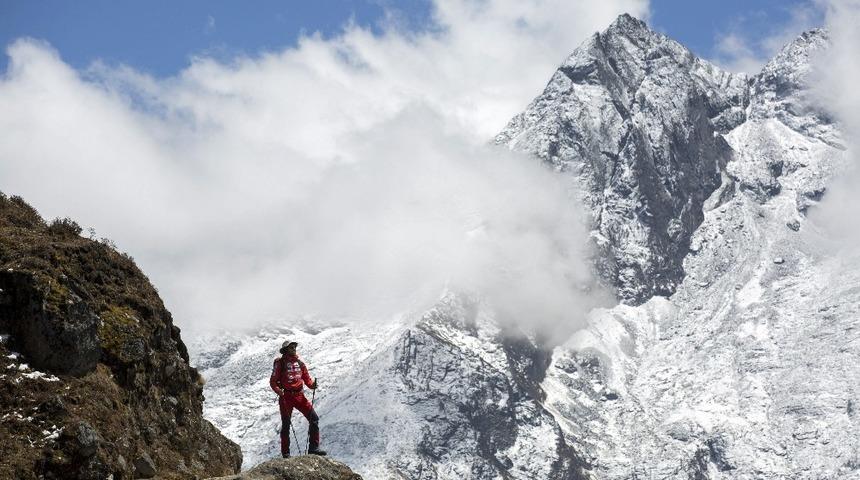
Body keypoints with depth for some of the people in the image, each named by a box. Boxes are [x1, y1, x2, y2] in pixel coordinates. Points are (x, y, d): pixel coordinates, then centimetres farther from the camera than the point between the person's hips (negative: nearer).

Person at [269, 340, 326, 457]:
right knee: (286, 424, 4)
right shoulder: (280, 363, -2)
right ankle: (285, 453, 13)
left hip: (299, 396, 4)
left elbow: (307, 379, 13)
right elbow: (273, 381, -4)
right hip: (286, 397, -4)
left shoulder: (299, 363, 11)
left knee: (314, 418, -8)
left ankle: (313, 447, -4)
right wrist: (278, 390, -23)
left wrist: (312, 385, -9)